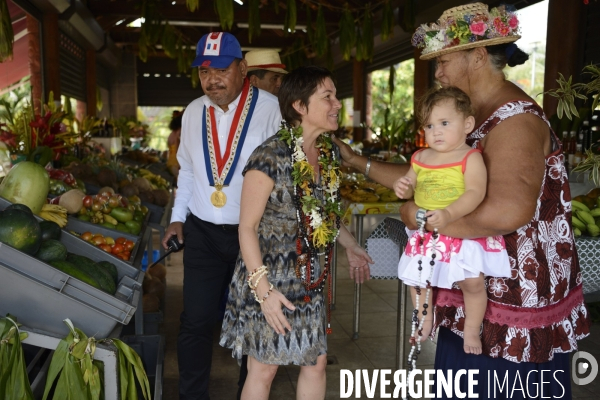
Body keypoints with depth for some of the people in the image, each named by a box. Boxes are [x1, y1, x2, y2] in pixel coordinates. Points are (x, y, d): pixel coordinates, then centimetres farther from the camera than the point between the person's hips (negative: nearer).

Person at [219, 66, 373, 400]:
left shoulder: (328, 152, 1)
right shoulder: (270, 157, -20)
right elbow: (247, 227, -17)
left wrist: (351, 246, 19)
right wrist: (263, 288, -21)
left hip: (311, 283, 7)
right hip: (271, 280, -6)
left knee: (317, 363, 16)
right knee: (264, 370, 10)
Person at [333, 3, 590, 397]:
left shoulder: (515, 119, -21)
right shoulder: (474, 118, 11)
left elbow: (507, 212, -35)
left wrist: (424, 218, -23)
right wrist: (359, 162, 8)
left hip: (516, 303, -9)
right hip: (475, 290, 9)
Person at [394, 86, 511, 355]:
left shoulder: (471, 158, -12)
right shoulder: (421, 158, 5)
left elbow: (475, 192, -25)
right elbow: (412, 187, 16)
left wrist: (449, 214, -39)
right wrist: (403, 188, -8)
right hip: (427, 233, 6)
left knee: (472, 282, -10)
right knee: (416, 278, 14)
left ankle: (472, 330, 17)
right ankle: (424, 320, 39)